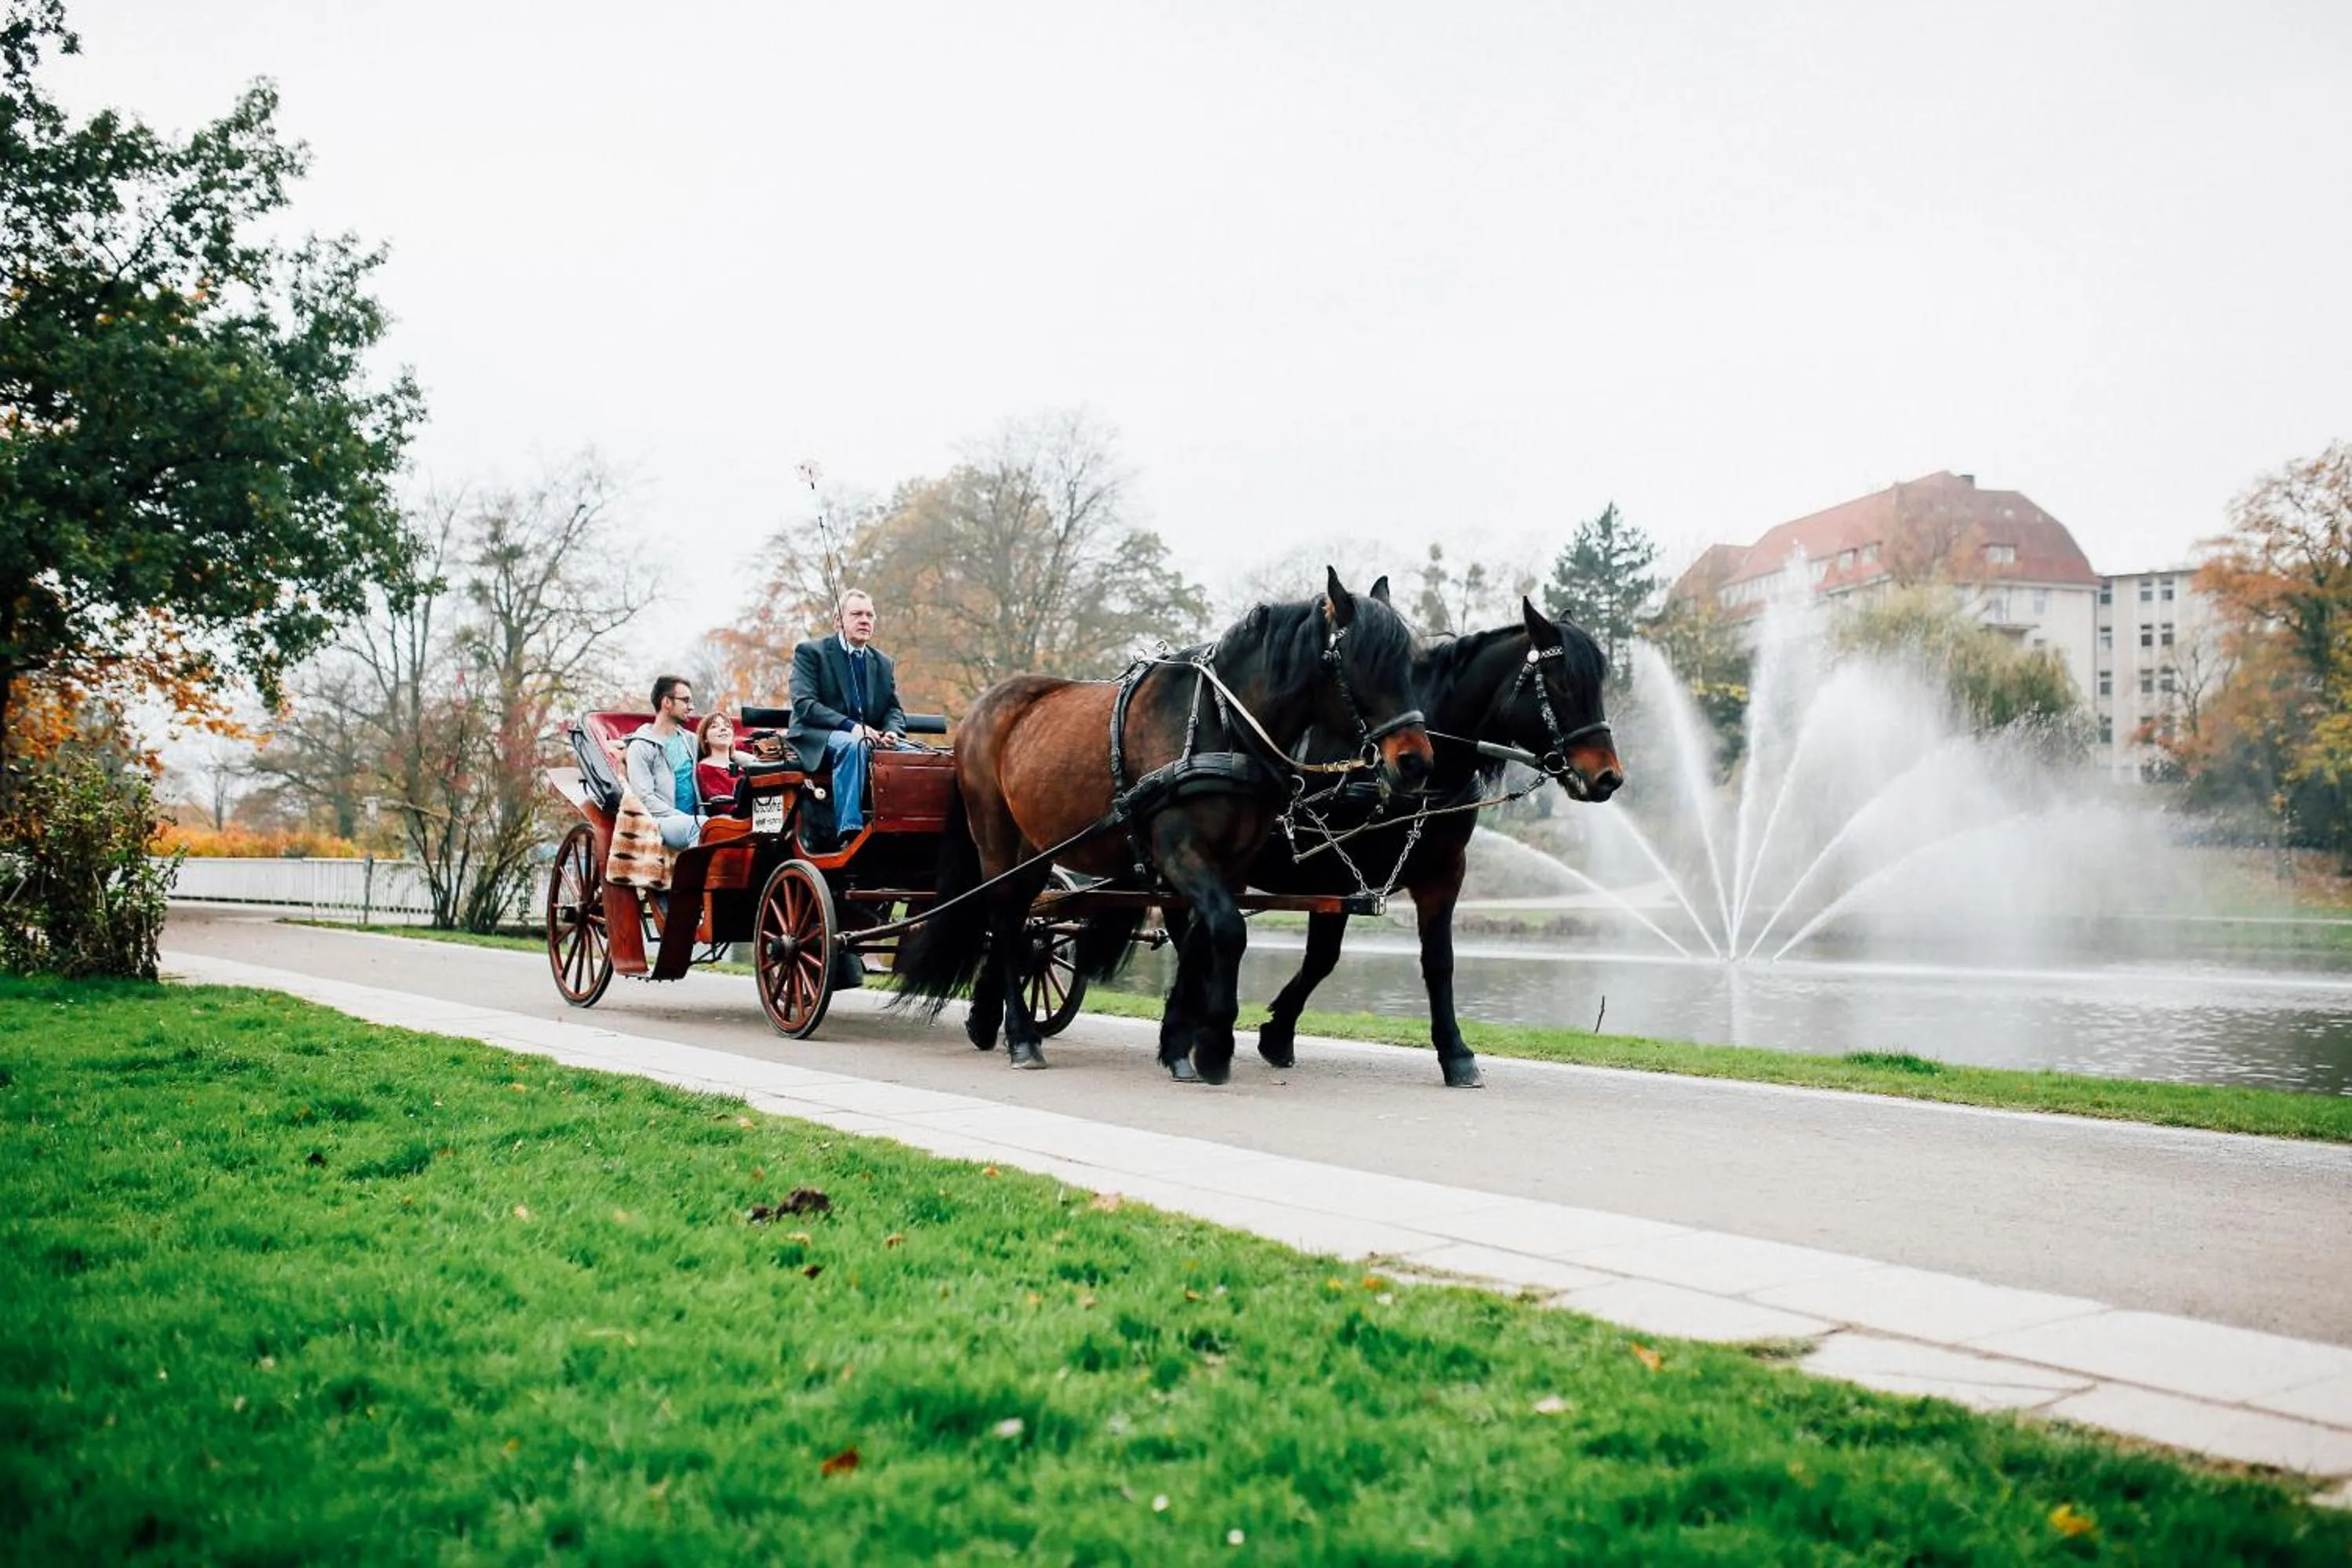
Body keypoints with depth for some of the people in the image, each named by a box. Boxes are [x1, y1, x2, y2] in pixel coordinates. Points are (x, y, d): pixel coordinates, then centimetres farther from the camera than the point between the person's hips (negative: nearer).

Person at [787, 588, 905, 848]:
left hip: (867, 738, 5)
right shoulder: (810, 652, 3)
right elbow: (804, 704, -9)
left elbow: (893, 709, 16)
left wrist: (891, 732, -11)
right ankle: (848, 830, -44)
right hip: (817, 741, -5)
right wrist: (850, 727, -22)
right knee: (852, 745, -38)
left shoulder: (884, 664, 20)